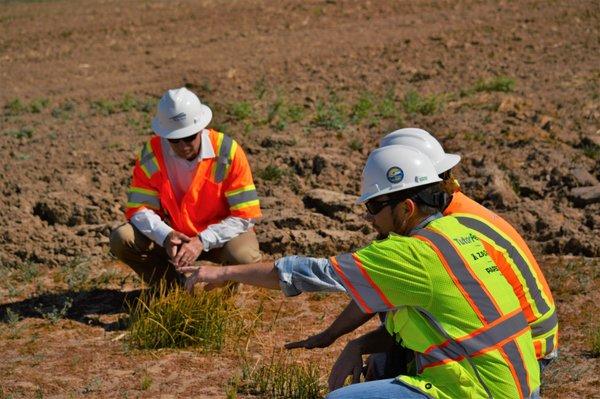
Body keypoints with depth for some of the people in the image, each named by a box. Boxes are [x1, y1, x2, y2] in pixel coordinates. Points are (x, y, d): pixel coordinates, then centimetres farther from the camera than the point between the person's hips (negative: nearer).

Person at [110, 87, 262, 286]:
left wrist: (202, 241, -31)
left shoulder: (228, 152, -21)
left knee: (245, 257, -35)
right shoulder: (151, 154, -14)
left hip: (219, 233, -2)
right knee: (121, 239, -21)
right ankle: (175, 286, 0)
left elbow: (244, 216, -20)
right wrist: (166, 236, -33)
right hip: (172, 233, 3)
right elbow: (138, 208, -12)